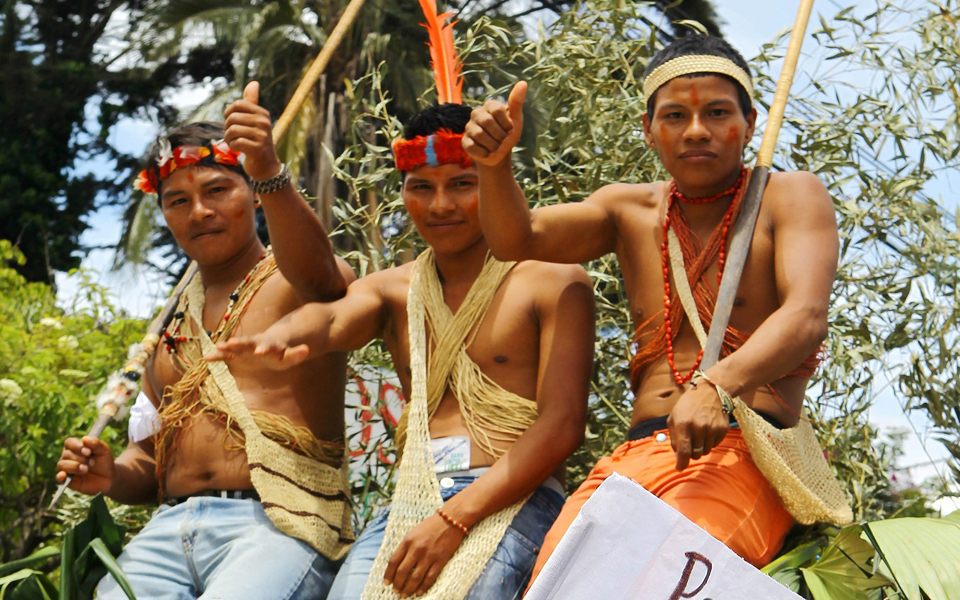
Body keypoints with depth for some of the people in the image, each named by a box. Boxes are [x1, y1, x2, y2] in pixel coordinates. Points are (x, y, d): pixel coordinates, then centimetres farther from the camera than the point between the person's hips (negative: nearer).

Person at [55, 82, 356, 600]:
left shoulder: (291, 283, 6)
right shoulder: (174, 325, 24)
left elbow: (317, 272, -22)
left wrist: (270, 172, -40)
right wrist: (109, 476, 5)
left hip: (277, 523, -5)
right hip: (170, 527, 5)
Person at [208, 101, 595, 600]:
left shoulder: (554, 284, 5)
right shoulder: (393, 291, 18)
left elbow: (562, 424, -4)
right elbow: (331, 319, -4)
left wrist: (455, 520, -14)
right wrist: (279, 338, -30)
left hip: (511, 503, -4)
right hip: (410, 502, 4)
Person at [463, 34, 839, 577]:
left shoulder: (791, 196, 6)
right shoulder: (631, 210, 20)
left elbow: (806, 317, -11)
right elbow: (517, 239, 7)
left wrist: (717, 384, -30)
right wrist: (493, 163, -15)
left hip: (748, 453, -4)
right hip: (635, 456, 4)